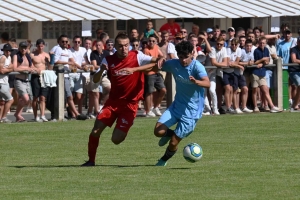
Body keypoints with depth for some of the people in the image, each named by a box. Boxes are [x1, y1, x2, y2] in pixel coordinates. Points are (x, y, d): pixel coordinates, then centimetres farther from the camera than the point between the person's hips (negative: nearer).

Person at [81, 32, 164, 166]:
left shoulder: (137, 57, -9)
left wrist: (134, 69, -34)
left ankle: (122, 132, 27)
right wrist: (101, 70, -28)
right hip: (113, 101, 3)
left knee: (116, 139, -9)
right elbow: (95, 80, -5)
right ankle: (91, 160, 11)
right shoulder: (109, 60, -2)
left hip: (130, 104, -3)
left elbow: (155, 61, -22)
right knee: (95, 131, -8)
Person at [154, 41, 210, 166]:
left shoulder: (197, 66, -22)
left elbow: (207, 83, -36)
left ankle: (163, 160, 31)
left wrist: (196, 81, -59)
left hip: (192, 110, -5)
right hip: (177, 105, 5)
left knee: (173, 143, -2)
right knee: (158, 131, -13)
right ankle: (170, 133, 24)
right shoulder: (173, 64, -5)